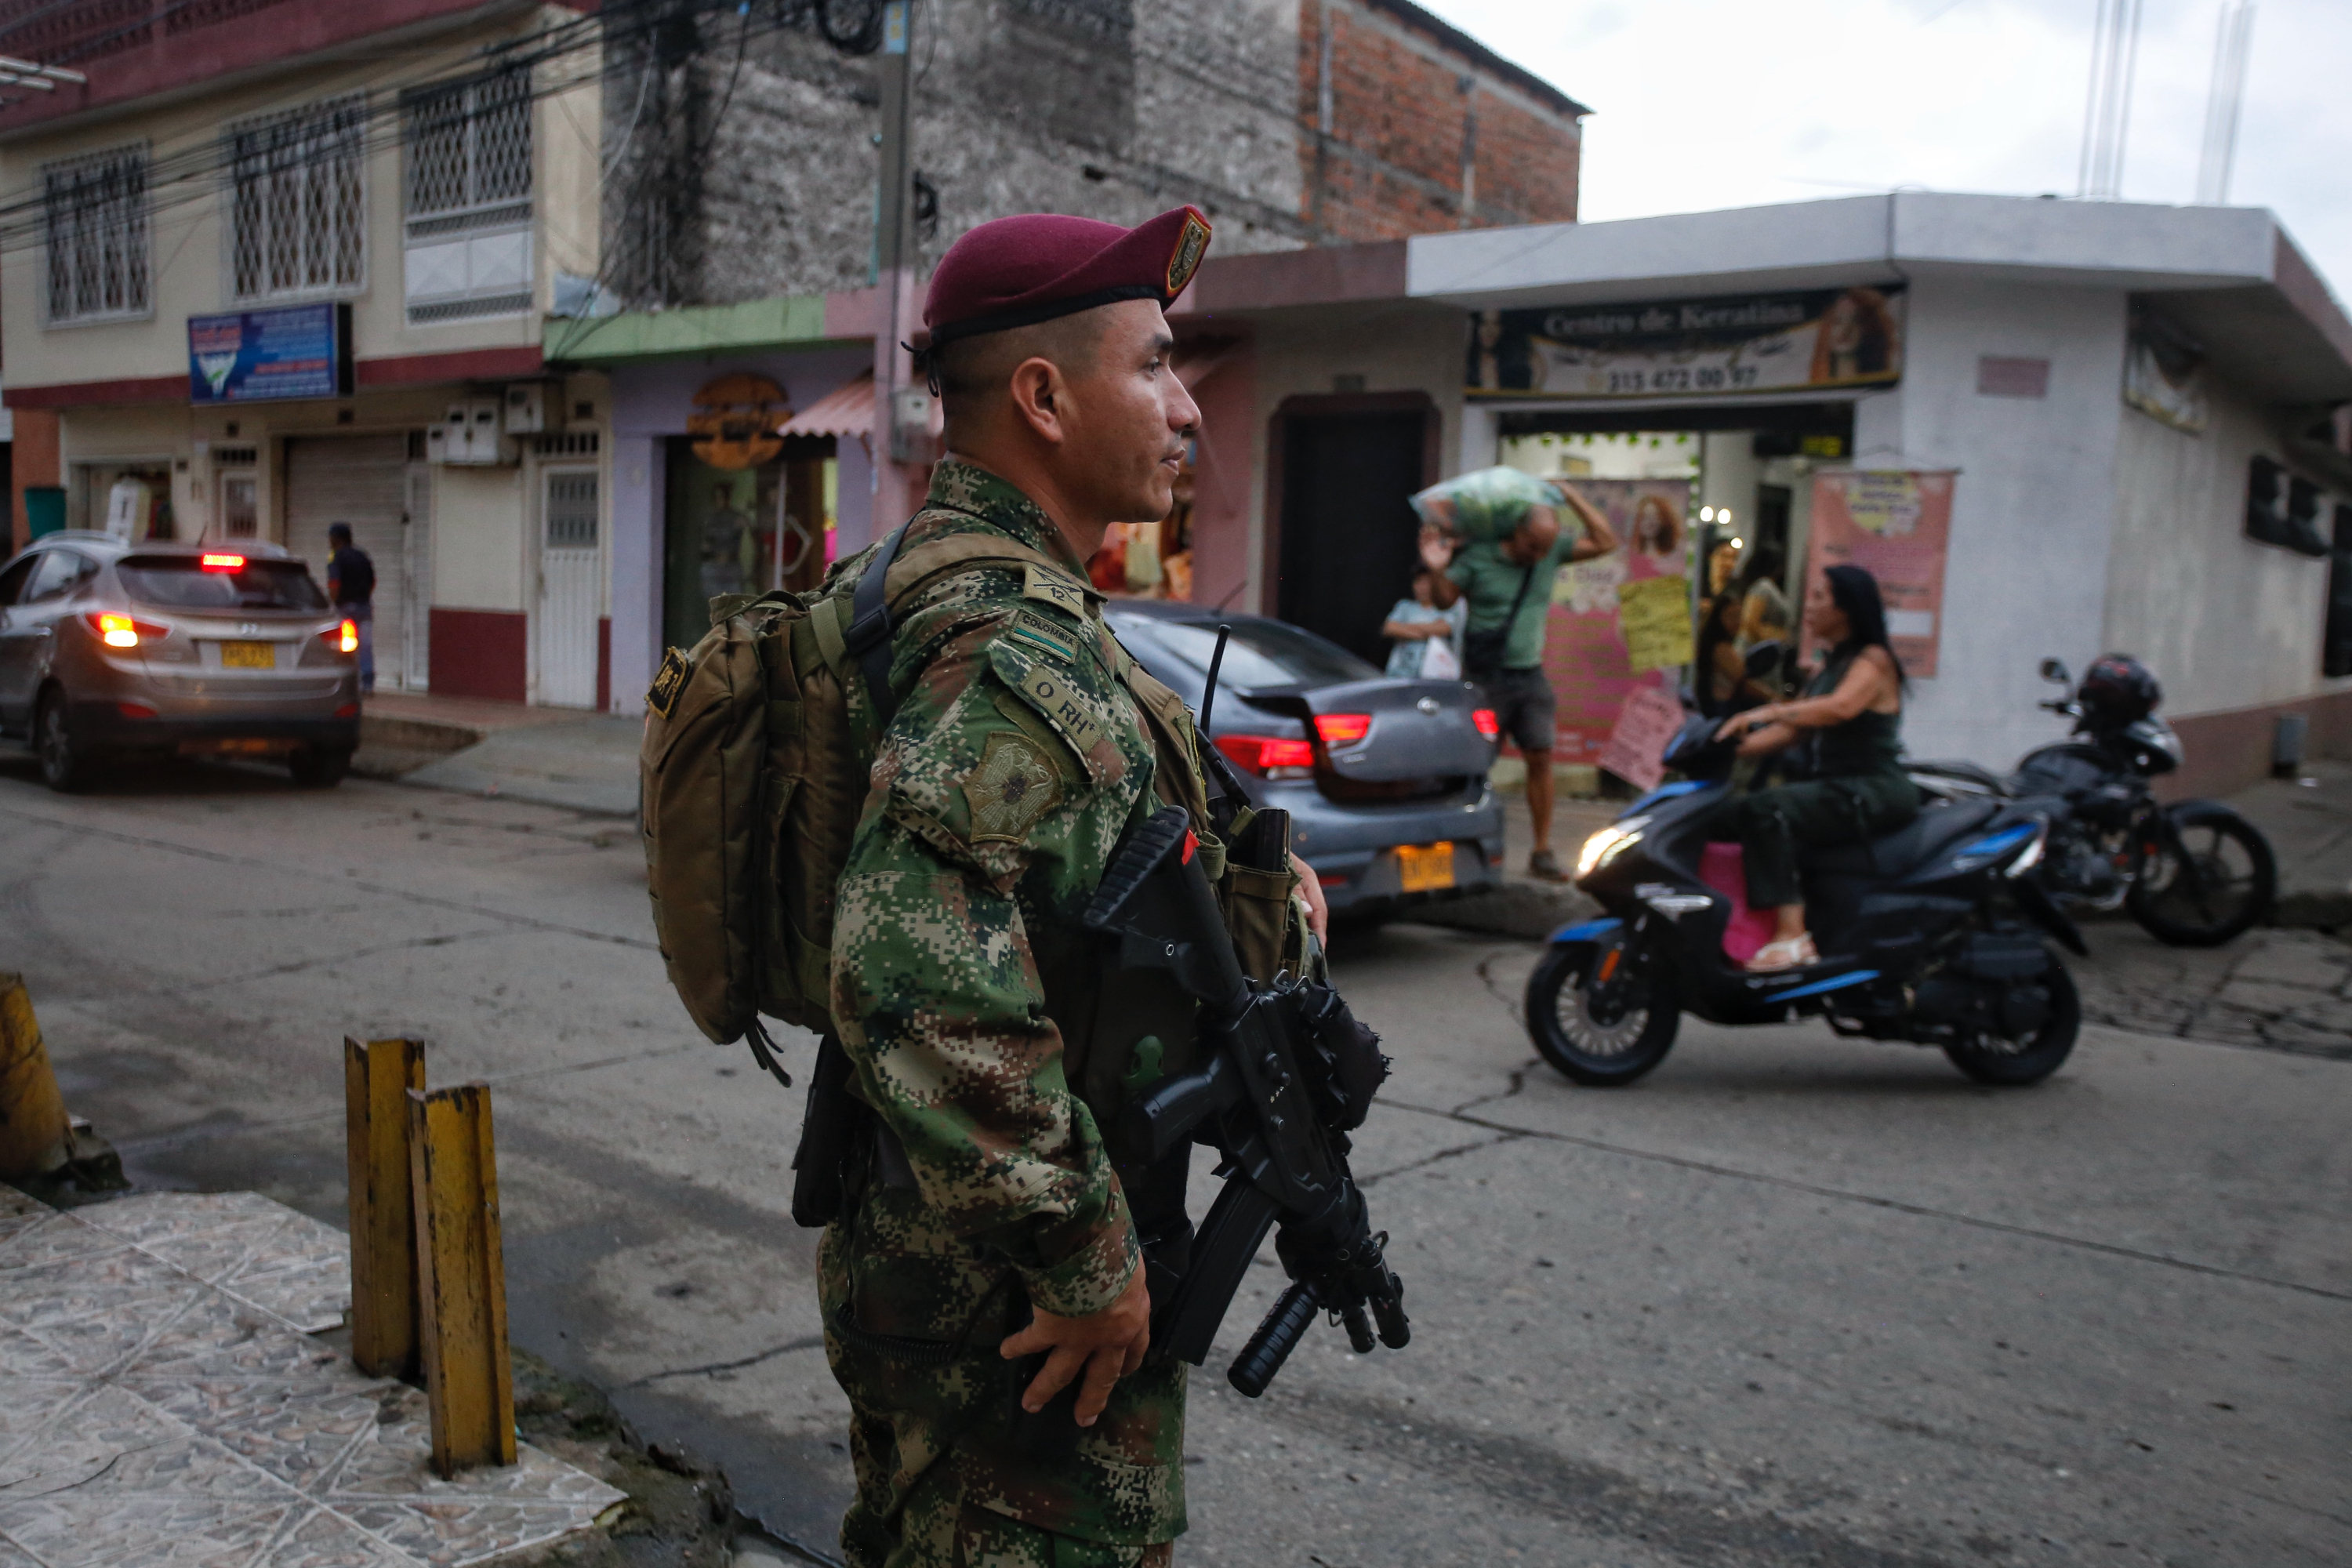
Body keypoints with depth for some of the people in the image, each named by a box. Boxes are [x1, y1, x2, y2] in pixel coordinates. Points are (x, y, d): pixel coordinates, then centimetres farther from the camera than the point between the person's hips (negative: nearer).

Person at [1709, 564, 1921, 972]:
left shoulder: (1873, 660, -8)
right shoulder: (1833, 667, 20)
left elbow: (1841, 707, -30)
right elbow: (1790, 731, 16)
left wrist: (1768, 711, -41)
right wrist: (1729, 746, 3)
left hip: (1873, 792, -9)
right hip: (1835, 786, 9)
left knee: (1764, 809, -30)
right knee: (1727, 814, -4)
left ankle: (1792, 936, -35)